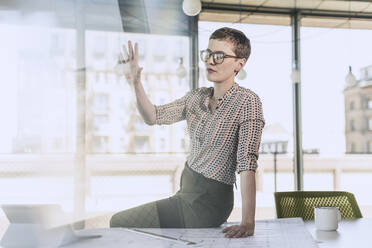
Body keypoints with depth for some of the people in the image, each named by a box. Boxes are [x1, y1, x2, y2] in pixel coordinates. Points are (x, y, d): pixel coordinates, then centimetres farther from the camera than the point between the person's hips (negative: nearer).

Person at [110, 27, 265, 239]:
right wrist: (136, 84, -12)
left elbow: (247, 163, -26)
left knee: (118, 223, -2)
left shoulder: (247, 101, -18)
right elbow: (153, 116, 4)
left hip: (208, 200, -8)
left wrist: (248, 222, -33)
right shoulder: (198, 97, 5)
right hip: (187, 189, 8)